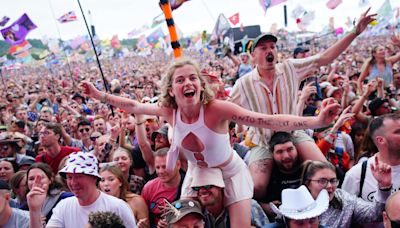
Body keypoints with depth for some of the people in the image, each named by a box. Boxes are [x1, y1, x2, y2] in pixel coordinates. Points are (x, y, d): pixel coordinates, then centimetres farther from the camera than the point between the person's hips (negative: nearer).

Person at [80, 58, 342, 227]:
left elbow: (269, 121, -42)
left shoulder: (217, 108, -35)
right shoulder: (170, 111, -20)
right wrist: (99, 95, -2)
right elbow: (135, 106, -4)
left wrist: (316, 121, -52)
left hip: (230, 172, -4)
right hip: (197, 173, 4)